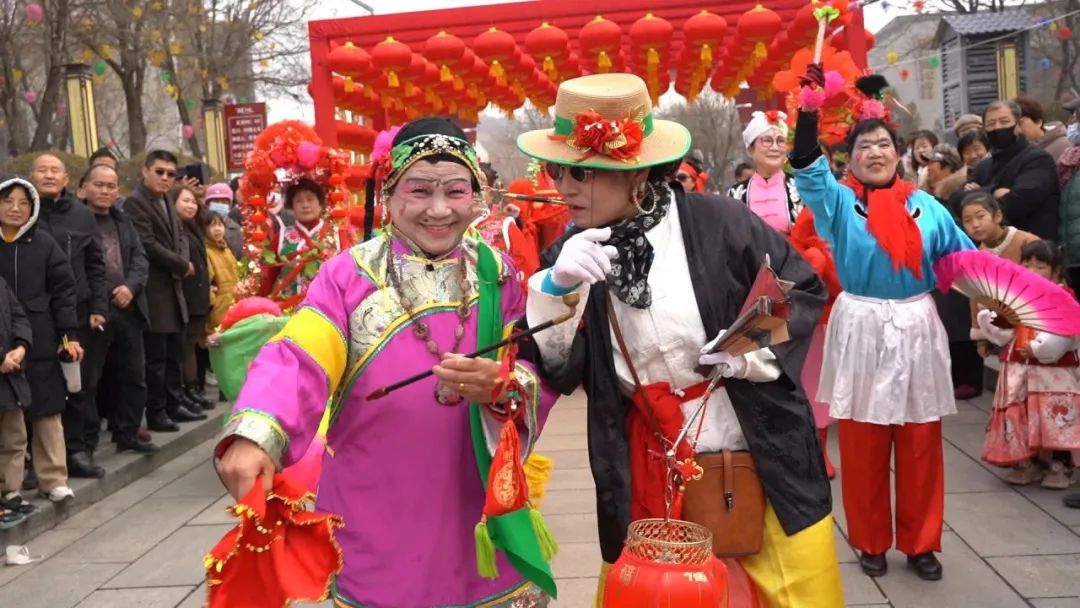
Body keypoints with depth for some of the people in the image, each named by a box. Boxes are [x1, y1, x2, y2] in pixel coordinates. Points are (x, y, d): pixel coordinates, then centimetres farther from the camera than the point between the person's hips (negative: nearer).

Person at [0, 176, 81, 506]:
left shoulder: (43, 243, 2)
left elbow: (63, 290, 2)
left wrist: (70, 334, -5)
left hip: (40, 341, 0)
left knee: (46, 410, 5)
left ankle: (53, 479, 13)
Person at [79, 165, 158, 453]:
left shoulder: (124, 222, 17)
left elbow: (140, 259, 11)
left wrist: (131, 286, -7)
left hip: (127, 309, 7)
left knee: (133, 375, 12)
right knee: (87, 381, 1)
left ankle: (127, 433, 24)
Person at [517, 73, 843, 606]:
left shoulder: (716, 223, -10)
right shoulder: (571, 254, -2)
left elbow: (803, 289, 1)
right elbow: (557, 372, -7)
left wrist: (759, 348, -15)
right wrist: (556, 287, -22)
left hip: (762, 461, -2)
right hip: (646, 476, 2)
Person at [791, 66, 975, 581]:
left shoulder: (925, 205, 5)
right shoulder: (839, 201, -1)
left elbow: (965, 259, 11)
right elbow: (807, 167, -19)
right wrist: (810, 106, -29)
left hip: (918, 328, 2)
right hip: (862, 330, -2)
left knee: (921, 444, 9)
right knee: (863, 444, 6)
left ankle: (921, 542, 23)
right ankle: (871, 541, 21)